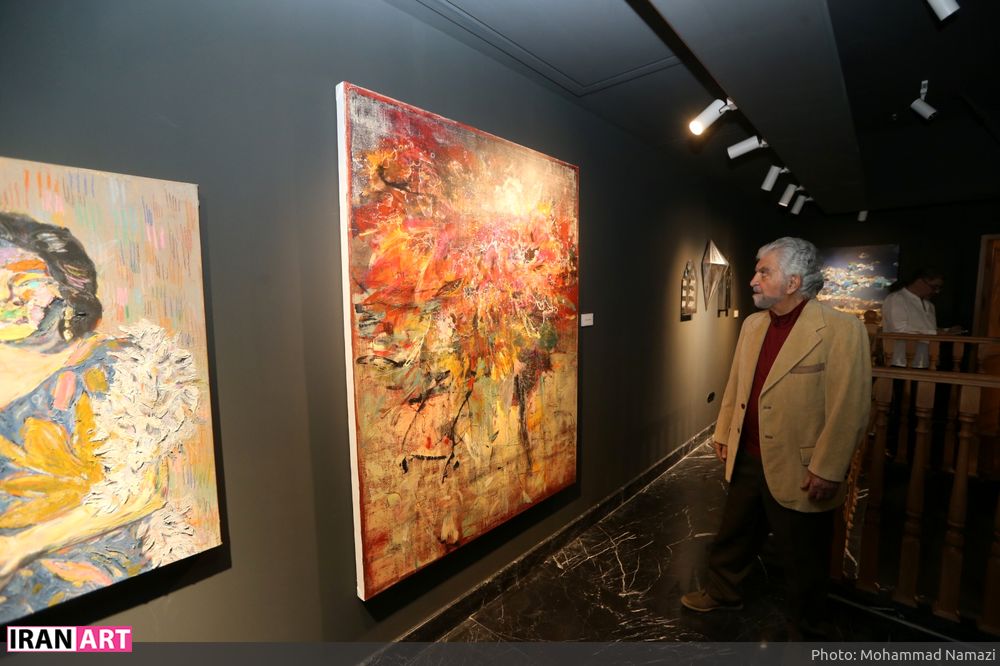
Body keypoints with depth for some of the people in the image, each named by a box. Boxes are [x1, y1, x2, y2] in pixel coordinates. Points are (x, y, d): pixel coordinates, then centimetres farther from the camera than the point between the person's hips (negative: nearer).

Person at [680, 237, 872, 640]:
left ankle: (802, 629, 43)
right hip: (747, 459, 6)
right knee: (733, 535, 23)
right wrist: (724, 432, 15)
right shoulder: (753, 324, 4)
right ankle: (721, 593, 47)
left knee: (803, 561, 17)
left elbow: (849, 408, -17)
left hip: (798, 471, -5)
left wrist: (827, 470, -16)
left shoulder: (841, 330, -17)